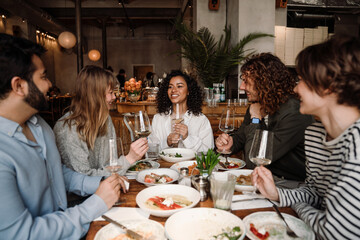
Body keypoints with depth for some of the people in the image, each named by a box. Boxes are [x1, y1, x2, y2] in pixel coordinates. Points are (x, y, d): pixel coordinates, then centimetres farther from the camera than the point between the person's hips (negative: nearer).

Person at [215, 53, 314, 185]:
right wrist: (229, 143, -8)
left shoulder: (294, 115, -25)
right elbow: (241, 136, 15)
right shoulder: (258, 105, 1)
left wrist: (256, 119, -18)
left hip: (290, 182, -7)